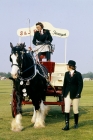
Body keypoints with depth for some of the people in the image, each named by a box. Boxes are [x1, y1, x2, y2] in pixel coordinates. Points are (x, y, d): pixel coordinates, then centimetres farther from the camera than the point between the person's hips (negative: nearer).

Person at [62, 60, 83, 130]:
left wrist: (78, 93, -15)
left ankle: (76, 123, 25)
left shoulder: (78, 74, -6)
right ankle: (67, 125, -7)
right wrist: (63, 93, 4)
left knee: (75, 110, 6)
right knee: (67, 109, -6)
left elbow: (80, 85, -7)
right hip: (68, 94, 3)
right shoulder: (66, 74, 6)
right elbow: (65, 84, 9)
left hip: (75, 94, -3)